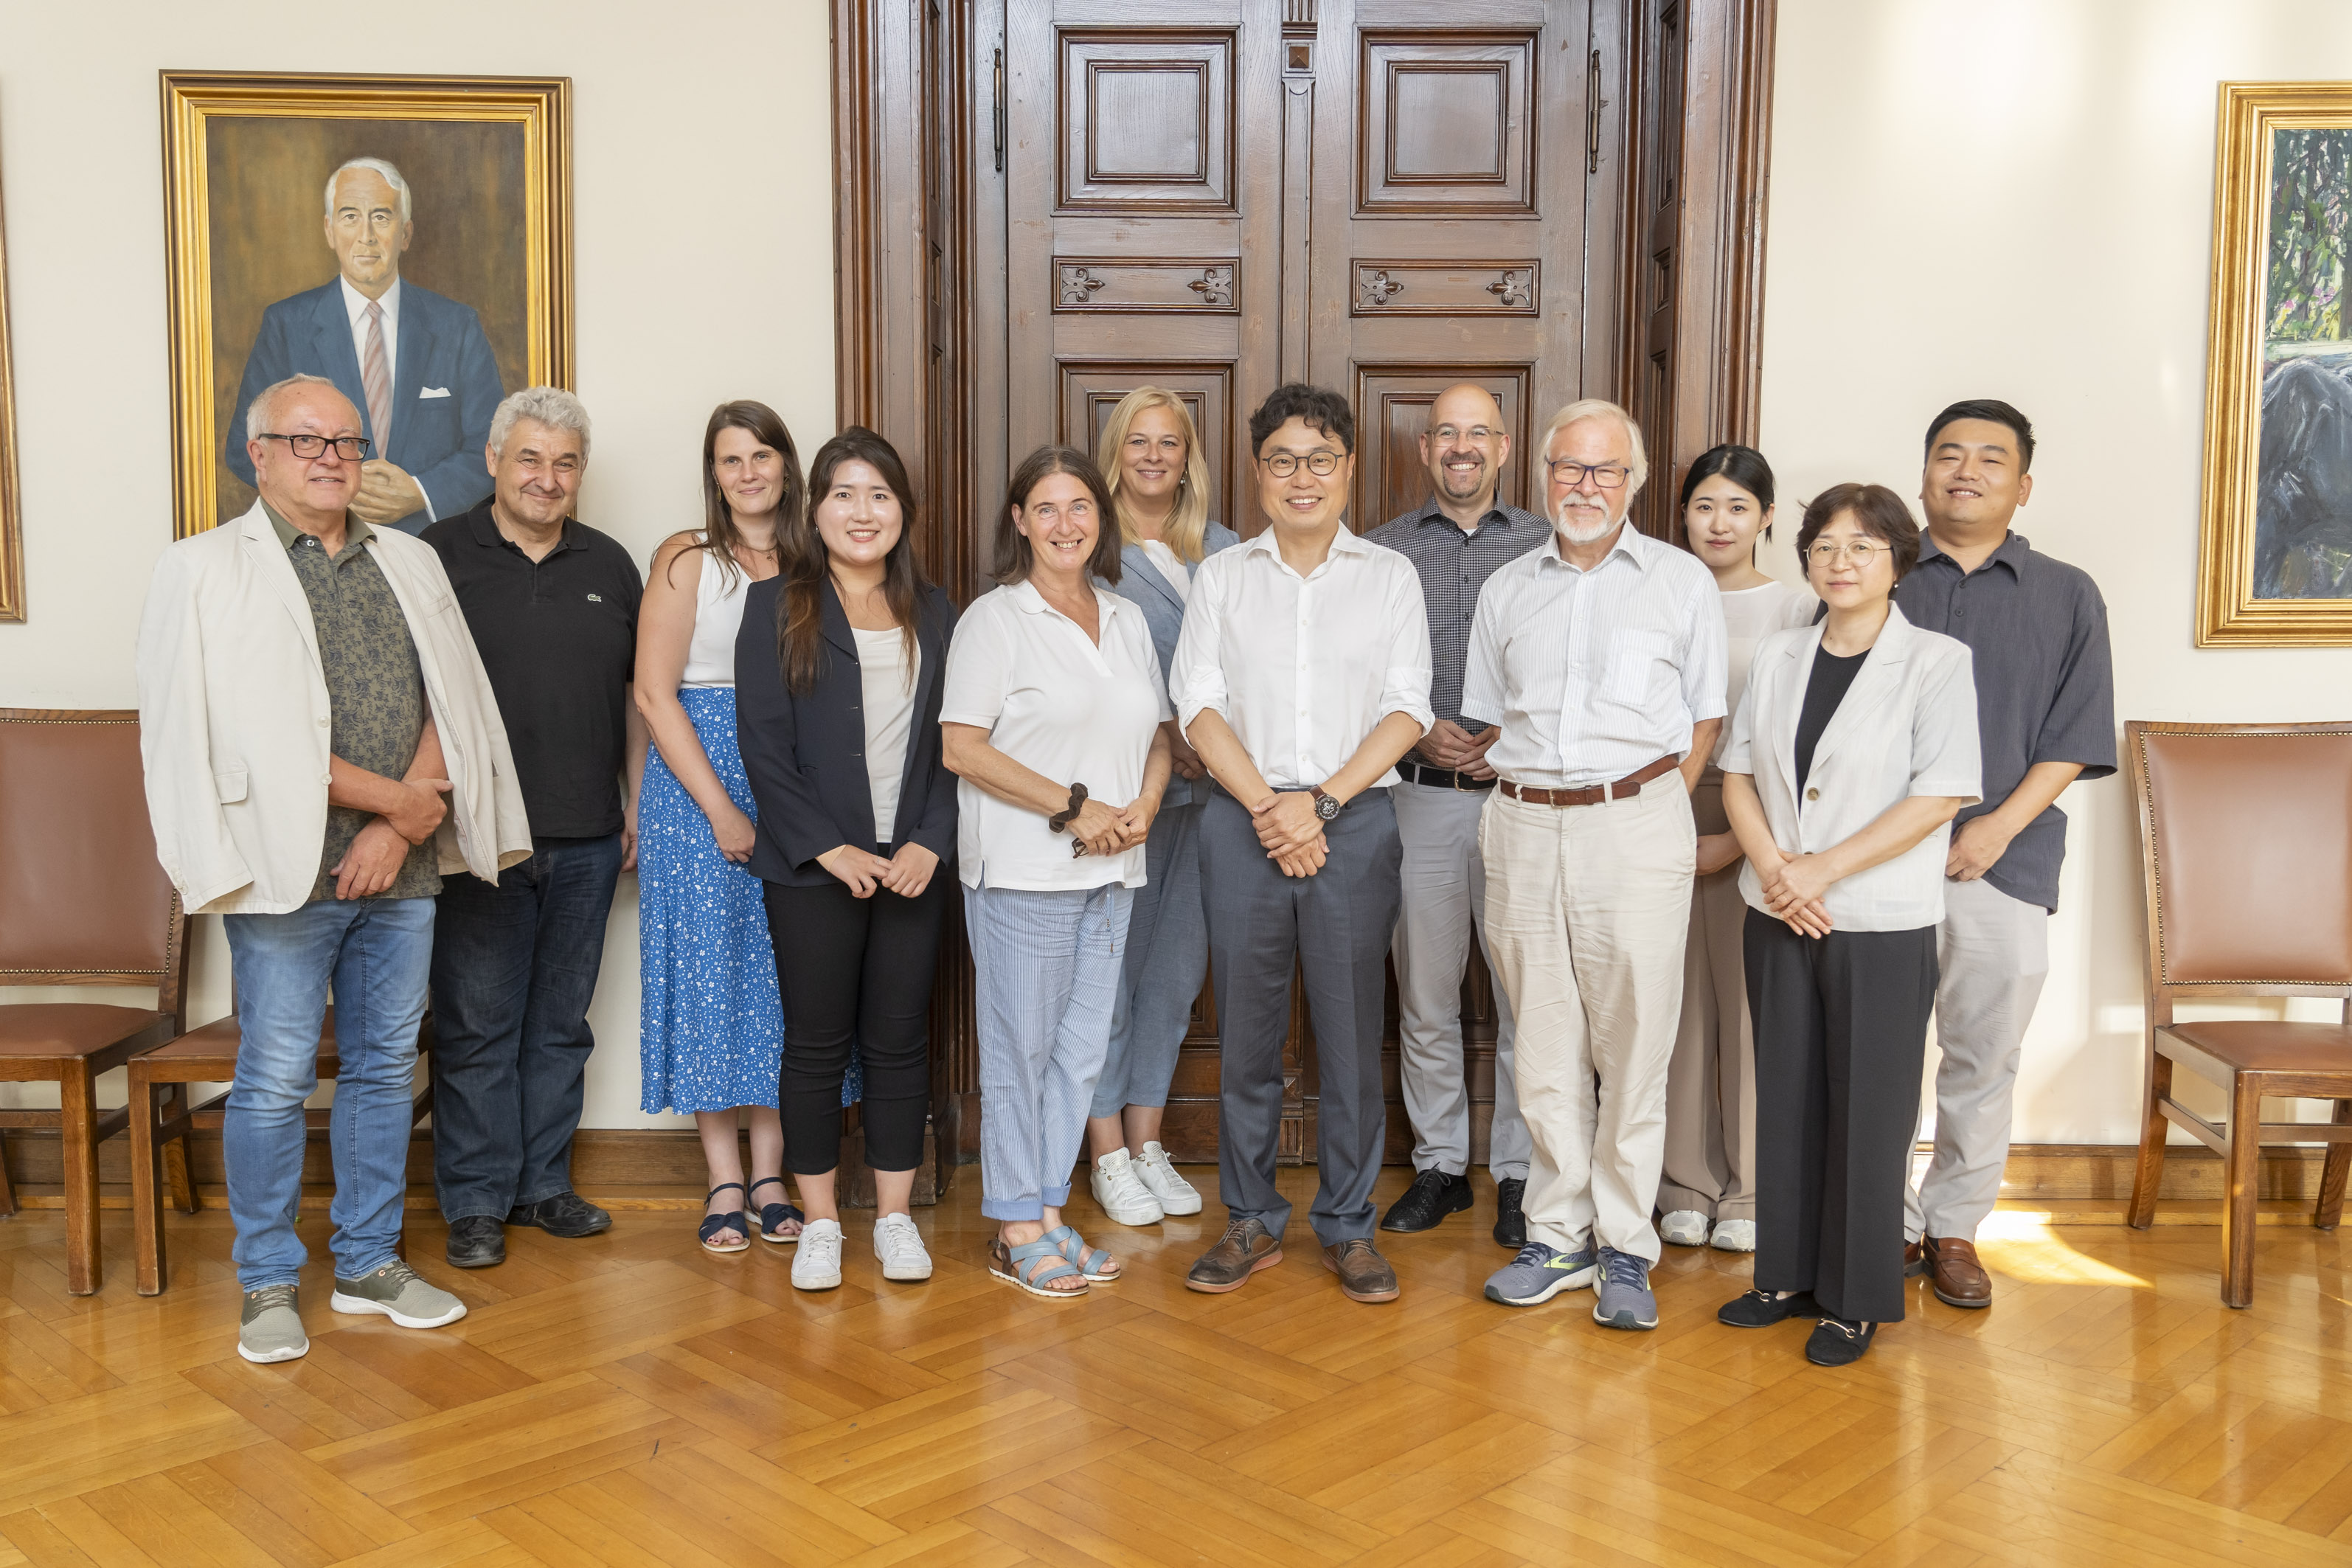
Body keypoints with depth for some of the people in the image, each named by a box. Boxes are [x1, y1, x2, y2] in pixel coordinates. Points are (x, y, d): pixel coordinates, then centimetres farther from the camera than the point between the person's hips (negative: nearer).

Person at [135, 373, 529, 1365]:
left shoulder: (410, 566, 13)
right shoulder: (208, 571, -2)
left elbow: (451, 706, 6)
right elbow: (246, 733, -12)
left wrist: (399, 827, -8)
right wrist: (395, 797, -12)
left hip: (403, 869, 5)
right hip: (287, 867, -4)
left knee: (385, 1066, 11)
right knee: (276, 1079, 1)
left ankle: (370, 1263, 24)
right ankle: (269, 1285, 15)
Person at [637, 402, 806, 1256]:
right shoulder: (687, 558, -2)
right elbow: (654, 691, -7)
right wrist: (722, 809, -12)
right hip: (697, 782, -3)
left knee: (782, 970, 4)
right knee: (709, 967, 0)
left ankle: (771, 1175, 13)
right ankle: (725, 1184, 9)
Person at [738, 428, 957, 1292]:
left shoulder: (935, 613, 11)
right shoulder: (777, 606, 2)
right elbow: (763, 743, -5)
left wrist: (930, 841, -7)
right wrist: (830, 847, -12)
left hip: (913, 863, 2)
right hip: (812, 866, -2)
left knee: (900, 1040, 6)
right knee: (816, 1043, 4)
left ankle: (895, 1214, 18)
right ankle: (819, 1223, 16)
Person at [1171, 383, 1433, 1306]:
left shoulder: (1391, 577, 9)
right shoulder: (1220, 577, 10)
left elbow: (1406, 711, 0)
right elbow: (1200, 705, 2)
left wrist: (1322, 801, -11)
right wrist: (1265, 806, -11)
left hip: (1355, 821, 0)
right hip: (1241, 820, 1)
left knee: (1351, 1028, 2)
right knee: (1246, 1029, 5)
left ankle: (1347, 1225, 15)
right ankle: (1251, 1222, 18)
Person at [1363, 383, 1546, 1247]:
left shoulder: (1548, 548, 5)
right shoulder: (1380, 551, 7)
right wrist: (1419, 733, -9)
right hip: (1419, 796, 1)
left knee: (1526, 993, 2)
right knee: (1425, 994, 8)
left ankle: (1519, 1171, 15)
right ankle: (1440, 1165, 22)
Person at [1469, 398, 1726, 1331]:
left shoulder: (1682, 582, 6)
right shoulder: (1506, 590, 14)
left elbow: (1705, 719, 8)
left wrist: (1651, 811, 0)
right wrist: (1526, 802, 6)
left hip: (1635, 826, -2)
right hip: (1523, 829, 3)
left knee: (1633, 1044, -2)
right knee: (1544, 1046, 7)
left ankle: (1625, 1248, 9)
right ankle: (1557, 1235, 17)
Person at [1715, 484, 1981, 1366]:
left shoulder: (1937, 663, -6)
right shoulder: (1778, 656, 9)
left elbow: (1940, 797, -13)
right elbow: (1738, 771, 9)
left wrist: (1821, 870, -16)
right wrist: (1772, 865, -9)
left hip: (1883, 926, -4)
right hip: (1778, 919, 5)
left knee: (1867, 1111, 2)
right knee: (1786, 1097, 11)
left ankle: (1857, 1300, 15)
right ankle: (1789, 1276, 24)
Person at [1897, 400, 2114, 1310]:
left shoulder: (2067, 597, 9)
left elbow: (2073, 740, 3)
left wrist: (2000, 825, -9)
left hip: (2003, 862, 0)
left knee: (1984, 1059, 6)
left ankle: (1953, 1227, 20)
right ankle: (1888, 1223, 16)